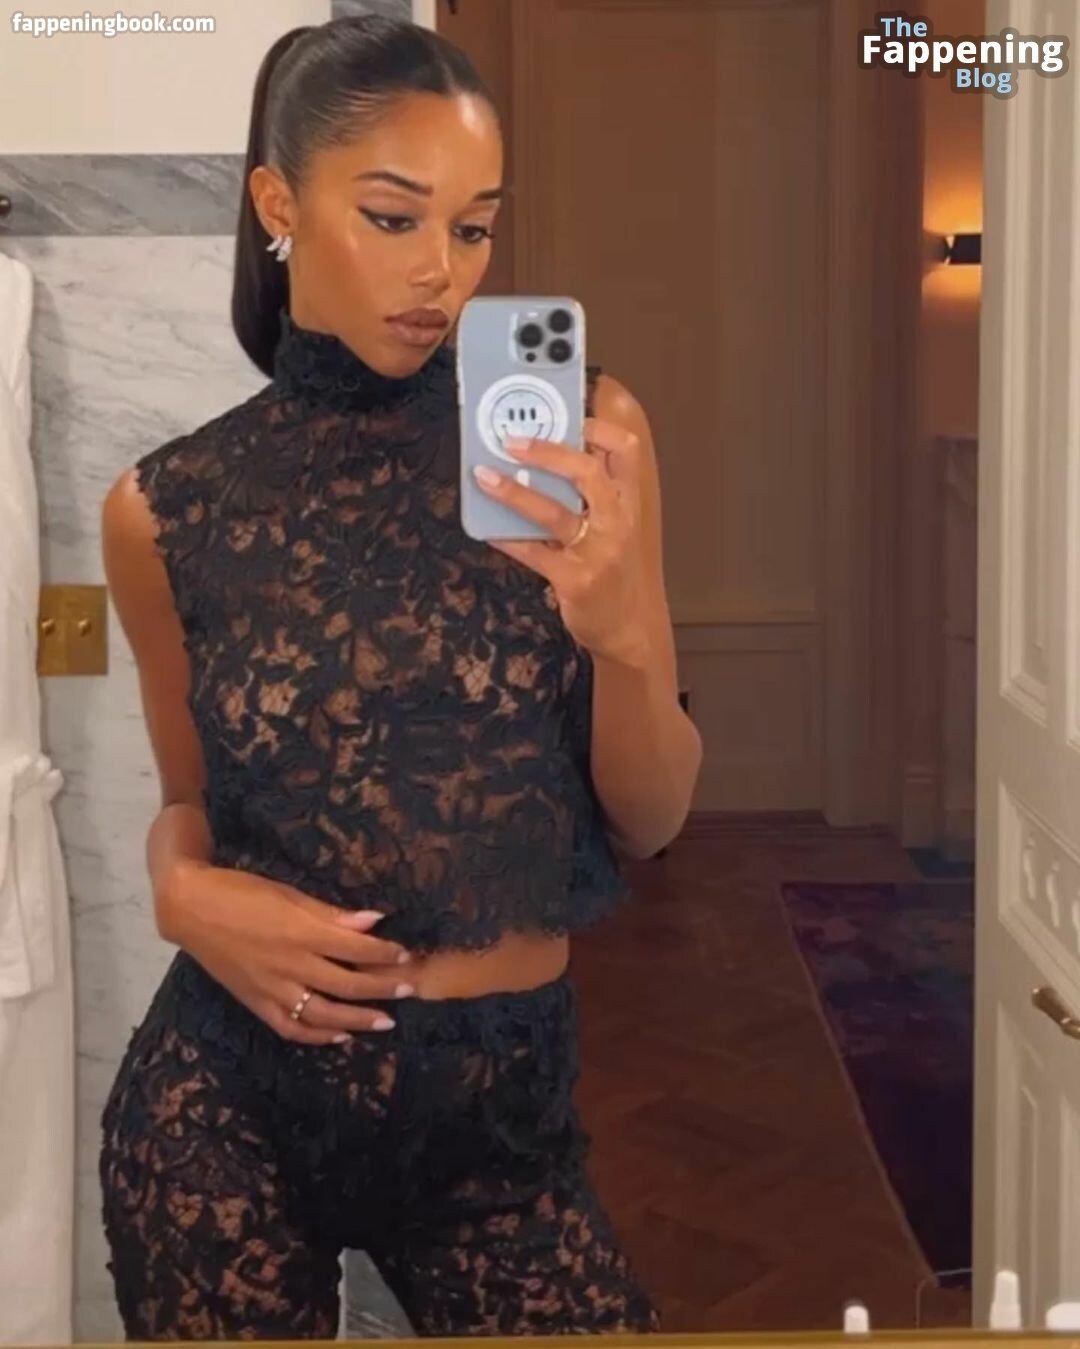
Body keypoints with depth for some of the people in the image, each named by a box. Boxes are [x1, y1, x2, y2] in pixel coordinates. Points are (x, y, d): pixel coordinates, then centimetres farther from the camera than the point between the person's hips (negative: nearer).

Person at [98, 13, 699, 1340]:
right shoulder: (169, 510, -4)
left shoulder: (574, 436, -5)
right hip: (230, 1100, 1)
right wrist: (185, 892, -11)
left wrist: (619, 625, -23)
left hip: (505, 1099, 0)